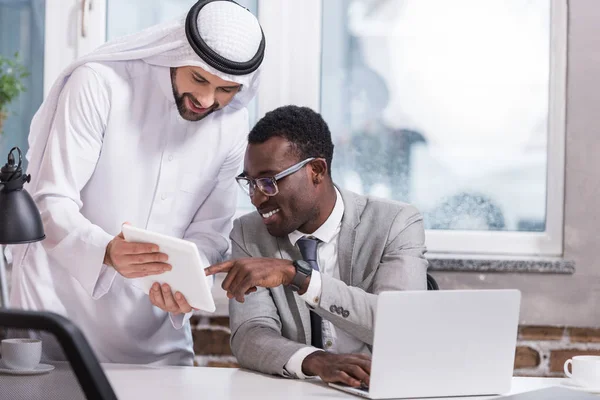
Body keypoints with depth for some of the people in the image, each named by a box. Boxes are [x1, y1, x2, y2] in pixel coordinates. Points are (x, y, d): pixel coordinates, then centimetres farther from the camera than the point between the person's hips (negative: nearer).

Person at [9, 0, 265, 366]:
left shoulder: (232, 125, -2)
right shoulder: (99, 84, -15)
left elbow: (208, 234, 0)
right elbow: (51, 203, -19)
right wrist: (107, 252, -38)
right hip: (62, 303, -3)